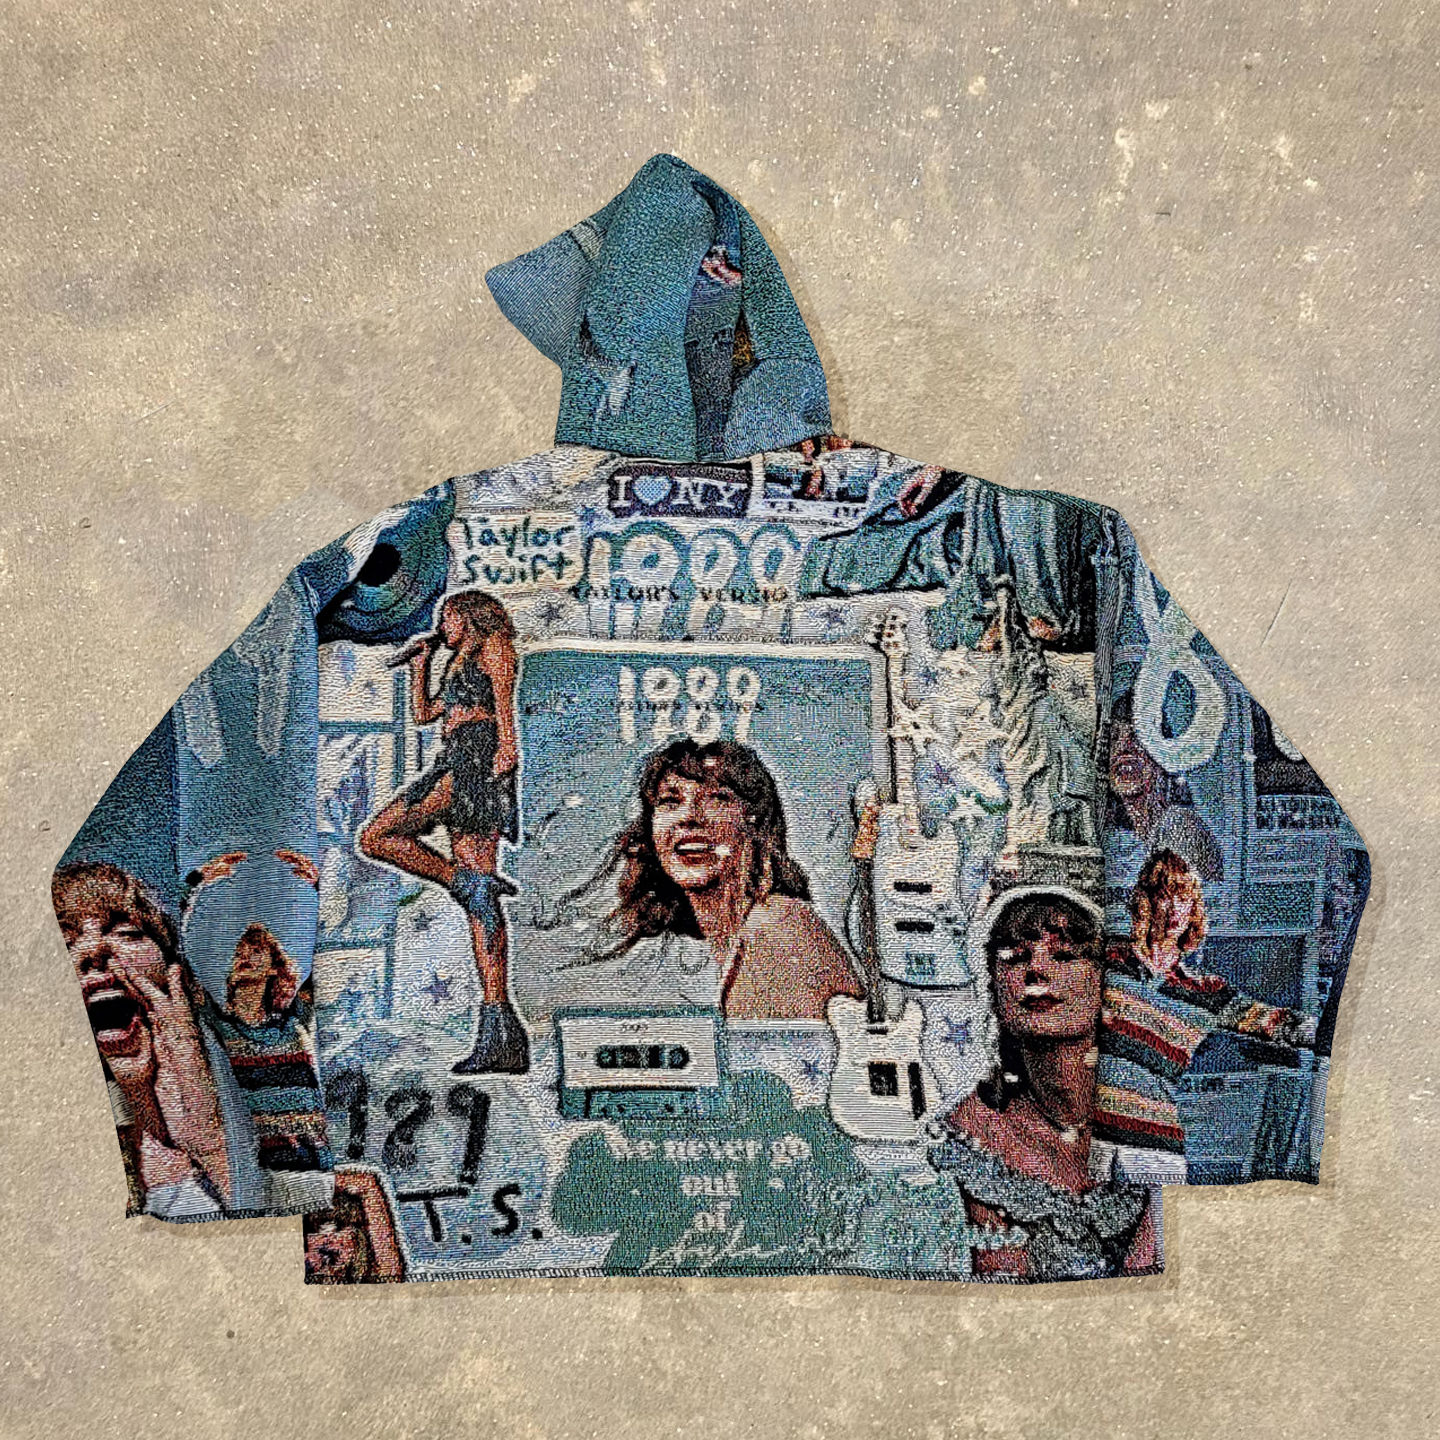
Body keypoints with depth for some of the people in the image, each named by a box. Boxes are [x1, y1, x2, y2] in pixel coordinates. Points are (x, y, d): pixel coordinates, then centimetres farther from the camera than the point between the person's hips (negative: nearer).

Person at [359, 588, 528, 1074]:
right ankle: (499, 1028, -11)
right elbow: (423, 713, 36)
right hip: (455, 762, 8)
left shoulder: (494, 645, 9)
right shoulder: (460, 667, 34)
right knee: (477, 896, -5)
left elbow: (504, 695, -9)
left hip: (478, 753, -8)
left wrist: (507, 742, -23)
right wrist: (419, 664, 34)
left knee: (379, 835, -17)